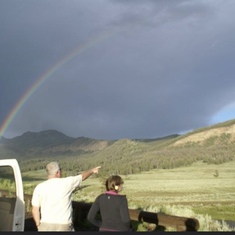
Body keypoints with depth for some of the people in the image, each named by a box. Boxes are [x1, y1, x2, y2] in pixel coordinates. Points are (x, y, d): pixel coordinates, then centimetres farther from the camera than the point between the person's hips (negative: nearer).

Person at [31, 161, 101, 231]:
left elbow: (35, 210, -1)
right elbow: (83, 176, 13)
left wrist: (39, 226, 10)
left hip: (46, 226, 2)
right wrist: (92, 170, 31)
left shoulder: (39, 187, -2)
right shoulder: (67, 182, -5)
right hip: (64, 226, -2)